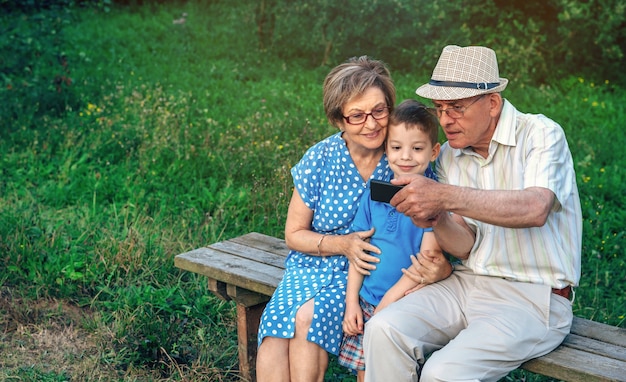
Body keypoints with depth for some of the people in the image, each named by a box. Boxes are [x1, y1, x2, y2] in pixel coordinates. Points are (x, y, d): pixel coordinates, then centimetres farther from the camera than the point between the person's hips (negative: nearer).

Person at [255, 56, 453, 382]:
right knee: (273, 342, -25)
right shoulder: (320, 159, -5)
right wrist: (342, 244, -15)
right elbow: (294, 234, 3)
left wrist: (442, 268, -26)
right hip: (312, 266, 2)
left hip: (369, 274, -1)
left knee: (308, 317, -28)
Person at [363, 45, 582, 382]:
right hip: (468, 284, 6)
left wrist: (445, 196, -37)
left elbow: (535, 209, -29)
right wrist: (435, 220, -19)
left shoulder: (540, 134, -9)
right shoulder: (448, 157, 8)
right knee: (383, 331, -19)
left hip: (534, 297, -5)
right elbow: (465, 247, 4)